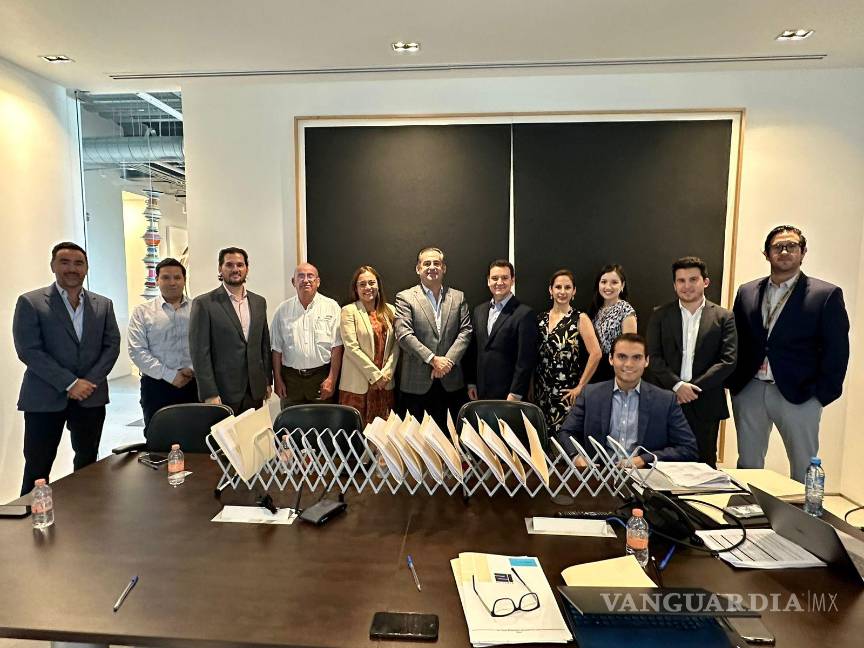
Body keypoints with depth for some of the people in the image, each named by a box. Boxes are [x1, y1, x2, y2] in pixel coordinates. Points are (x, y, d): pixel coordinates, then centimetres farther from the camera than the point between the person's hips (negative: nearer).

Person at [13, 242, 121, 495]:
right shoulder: (30, 302, -2)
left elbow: (112, 346, 5)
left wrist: (90, 381, -9)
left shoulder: (103, 304, 8)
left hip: (91, 397, 3)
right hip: (45, 398, -3)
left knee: (87, 462, 12)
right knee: (37, 468, 4)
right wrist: (69, 383, -15)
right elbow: (28, 350, -9)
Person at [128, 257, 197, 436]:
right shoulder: (142, 312, 4)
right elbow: (137, 351, -4)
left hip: (193, 384, 1)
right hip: (156, 385, 0)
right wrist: (169, 375, -10)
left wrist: (193, 369, -12)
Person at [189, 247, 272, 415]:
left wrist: (267, 380, 11)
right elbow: (200, 351, -9)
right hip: (222, 392, -4)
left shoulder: (259, 302, 10)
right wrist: (209, 393, -13)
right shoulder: (203, 303, -6)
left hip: (255, 391, 4)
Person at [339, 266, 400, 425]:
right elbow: (351, 347, -10)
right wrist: (375, 375, -11)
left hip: (385, 382, 4)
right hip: (357, 385, -3)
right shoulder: (349, 311, -3)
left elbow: (395, 345, 6)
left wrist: (386, 373, -6)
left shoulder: (389, 310, 10)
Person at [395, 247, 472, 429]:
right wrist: (433, 359, -15)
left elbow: (465, 332, 3)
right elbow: (403, 335, -10)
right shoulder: (405, 298, 1)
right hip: (416, 382, -2)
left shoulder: (458, 297, 11)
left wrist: (447, 360, -10)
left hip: (451, 382, 3)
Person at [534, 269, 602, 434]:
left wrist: (580, 386, -12)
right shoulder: (541, 318, 8)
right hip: (541, 389, 4)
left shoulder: (580, 319, -5)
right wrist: (532, 386, 8)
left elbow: (596, 353, -13)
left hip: (566, 389, -4)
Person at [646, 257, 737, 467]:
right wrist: (677, 385, -13)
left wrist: (694, 387, -11)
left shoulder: (723, 317, 5)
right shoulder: (660, 315, 6)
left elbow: (728, 360, -3)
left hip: (705, 404, 0)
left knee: (704, 465, 6)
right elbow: (653, 357, -1)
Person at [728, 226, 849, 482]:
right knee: (747, 465, 13)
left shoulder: (826, 295, -1)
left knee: (804, 470, 6)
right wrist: (733, 383, 3)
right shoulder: (747, 292, 9)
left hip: (798, 394, -3)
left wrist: (822, 395, -8)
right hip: (749, 391, 3)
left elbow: (836, 351, -3)